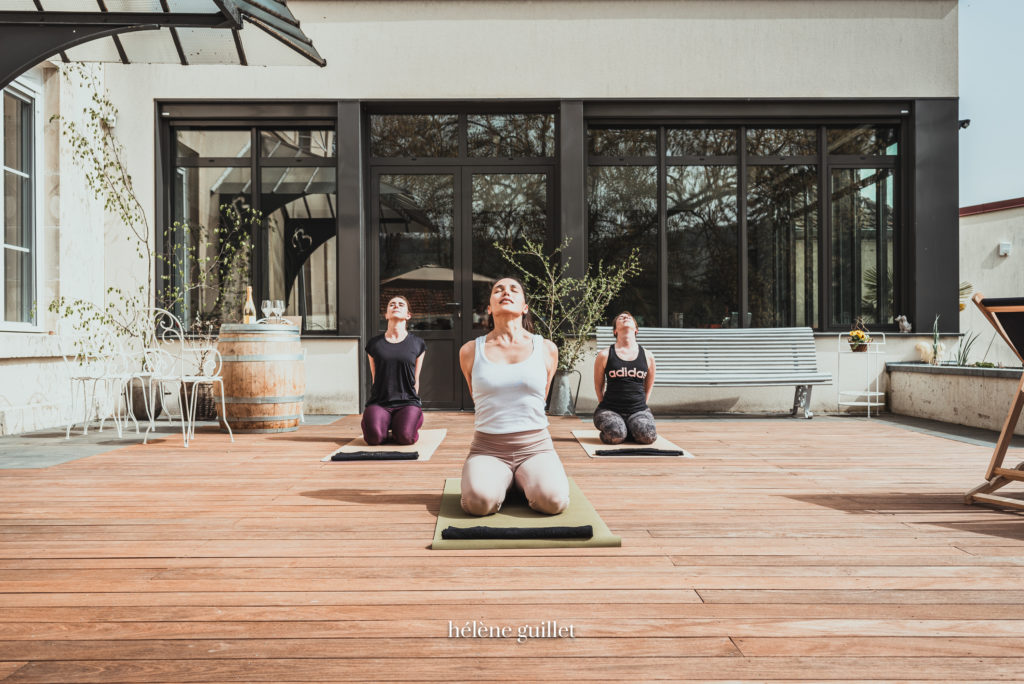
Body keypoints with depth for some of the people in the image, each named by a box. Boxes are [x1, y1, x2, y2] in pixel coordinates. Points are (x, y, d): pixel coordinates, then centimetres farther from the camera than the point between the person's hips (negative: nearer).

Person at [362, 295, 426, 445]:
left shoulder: (417, 344, 9)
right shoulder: (374, 343, 11)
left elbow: (415, 379, 12)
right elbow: (375, 378, 14)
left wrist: (413, 403, 10)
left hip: (406, 401, 0)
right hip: (379, 402, 1)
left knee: (405, 437, -29)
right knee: (374, 437, -28)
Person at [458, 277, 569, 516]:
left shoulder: (546, 349, 7)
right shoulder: (470, 351, 5)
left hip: (535, 446, 1)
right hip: (488, 448, -1)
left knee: (553, 500, -29)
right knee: (480, 501, -32)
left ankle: (523, 480, 7)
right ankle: (501, 480, 5)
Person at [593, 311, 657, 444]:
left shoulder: (647, 356, 8)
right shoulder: (605, 355, 1)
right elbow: (598, 386, 11)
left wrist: (642, 406, 14)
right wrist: (604, 408, 9)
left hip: (638, 410, 2)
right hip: (610, 409, -2)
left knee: (648, 436, -29)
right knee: (615, 436, -33)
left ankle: (629, 429, 6)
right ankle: (605, 429, 4)